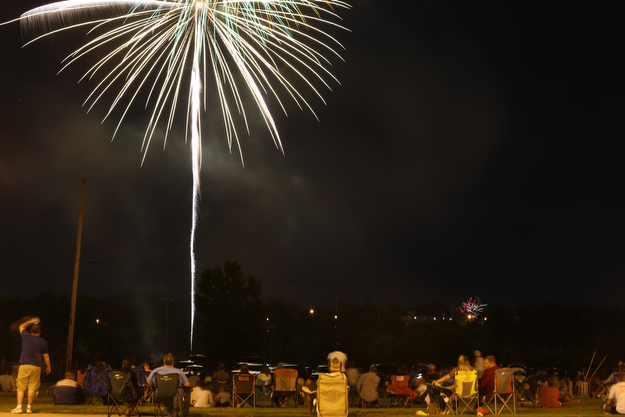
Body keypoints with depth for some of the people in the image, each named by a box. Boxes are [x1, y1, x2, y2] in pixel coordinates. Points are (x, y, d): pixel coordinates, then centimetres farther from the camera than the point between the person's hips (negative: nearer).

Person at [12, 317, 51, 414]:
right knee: (32, 388, 2)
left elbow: (21, 326, 22)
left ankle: (19, 407, -5)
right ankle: (29, 407, 4)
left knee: (21, 388, 1)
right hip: (36, 367, 1)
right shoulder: (43, 342, 3)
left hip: (24, 366, 0)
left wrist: (31, 321, 30)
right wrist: (48, 366, 18)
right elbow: (46, 356, 7)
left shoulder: (26, 337, 2)